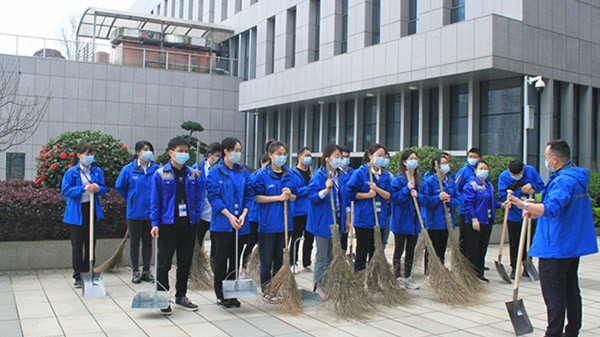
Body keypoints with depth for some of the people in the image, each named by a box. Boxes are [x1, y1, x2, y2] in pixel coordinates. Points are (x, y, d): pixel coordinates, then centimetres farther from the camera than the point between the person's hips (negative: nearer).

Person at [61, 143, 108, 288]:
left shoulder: (97, 171, 6)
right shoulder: (71, 172, -5)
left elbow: (104, 189, 9)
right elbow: (65, 190, -12)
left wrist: (98, 188, -14)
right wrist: (83, 188, -23)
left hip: (93, 211, 4)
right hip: (76, 213, -3)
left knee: (91, 245, 9)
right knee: (77, 246, 3)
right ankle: (78, 277, 12)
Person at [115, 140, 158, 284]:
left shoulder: (156, 169, -3)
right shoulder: (128, 169, -5)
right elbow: (120, 186, 6)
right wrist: (131, 199, 8)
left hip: (151, 212, 1)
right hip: (134, 213, -1)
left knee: (148, 242, 11)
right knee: (134, 242, 8)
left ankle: (146, 271, 22)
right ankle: (135, 271, 18)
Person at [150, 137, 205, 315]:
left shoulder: (193, 174, 6)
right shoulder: (161, 174, -4)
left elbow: (199, 197, 13)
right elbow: (155, 201, -5)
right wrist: (155, 223, -10)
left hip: (188, 225, 4)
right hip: (168, 225, -4)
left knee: (185, 263, 13)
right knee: (164, 264, 2)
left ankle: (181, 296, 27)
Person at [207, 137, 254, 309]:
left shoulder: (243, 172, 8)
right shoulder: (215, 172, -5)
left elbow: (249, 195, 7)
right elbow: (213, 196, -10)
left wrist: (243, 214, -8)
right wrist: (229, 216, -16)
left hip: (240, 224, 4)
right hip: (222, 223, -4)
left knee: (235, 260, 10)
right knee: (221, 260, 3)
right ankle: (220, 295, 14)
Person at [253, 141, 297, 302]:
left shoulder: (289, 175, 9)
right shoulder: (263, 175, -6)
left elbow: (294, 197, 14)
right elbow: (257, 197, -11)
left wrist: (289, 195, -9)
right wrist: (279, 197, -17)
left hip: (284, 222, 5)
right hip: (268, 222, -5)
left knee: (280, 258, 12)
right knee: (267, 259, 2)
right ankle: (266, 290, 14)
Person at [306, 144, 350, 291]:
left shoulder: (344, 177, 7)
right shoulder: (319, 176, -11)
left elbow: (347, 200, 13)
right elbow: (312, 196, -17)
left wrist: (348, 219, 12)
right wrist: (326, 190, -32)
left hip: (337, 221, 6)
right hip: (322, 222, -6)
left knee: (331, 256, 14)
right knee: (321, 256, 0)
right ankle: (317, 286, 10)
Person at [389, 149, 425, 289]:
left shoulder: (419, 179, 9)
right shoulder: (398, 179, -9)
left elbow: (425, 198, 5)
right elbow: (394, 197, -17)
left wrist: (417, 195, -14)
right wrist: (407, 189, -24)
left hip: (414, 221, 6)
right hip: (401, 220, -6)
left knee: (411, 250, 12)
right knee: (399, 250, 4)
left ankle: (407, 277, 22)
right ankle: (397, 277, 13)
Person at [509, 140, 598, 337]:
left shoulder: (563, 180, -21)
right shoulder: (579, 178, 13)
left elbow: (553, 208, -37)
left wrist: (526, 206, -49)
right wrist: (535, 211, 22)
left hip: (555, 247, -10)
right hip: (573, 245, 10)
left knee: (554, 293, -5)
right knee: (571, 290, 17)